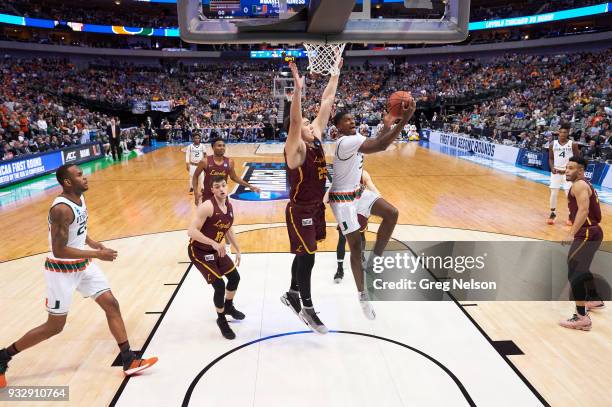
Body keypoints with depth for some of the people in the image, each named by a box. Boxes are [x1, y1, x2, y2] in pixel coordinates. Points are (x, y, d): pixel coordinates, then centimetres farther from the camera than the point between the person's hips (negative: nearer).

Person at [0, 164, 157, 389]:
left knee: (111, 305, 2)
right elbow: (59, 250, -27)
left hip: (82, 265, 8)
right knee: (55, 326, 4)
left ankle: (129, 360, 8)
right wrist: (97, 254, -25)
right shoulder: (62, 209, -26)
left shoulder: (80, 198, 1)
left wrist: (94, 244, 3)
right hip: (61, 270, -8)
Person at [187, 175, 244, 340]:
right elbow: (192, 231, -31)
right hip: (199, 251, -8)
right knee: (219, 285, -13)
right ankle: (221, 319, 14)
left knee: (235, 277, 16)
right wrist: (214, 243, -38)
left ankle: (229, 307, 45)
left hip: (216, 249, 8)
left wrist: (237, 250, 16)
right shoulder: (207, 206, -27)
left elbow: (228, 229, 15)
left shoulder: (229, 206, -1)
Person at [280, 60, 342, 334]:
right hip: (300, 210, -8)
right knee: (307, 256, 0)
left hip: (316, 207, 8)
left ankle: (292, 295, 35)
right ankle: (307, 309, 14)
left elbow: (326, 103, 3)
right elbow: (293, 120, -37)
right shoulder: (295, 148, -18)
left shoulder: (316, 138, 2)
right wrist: (298, 89, -46)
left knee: (304, 254, 18)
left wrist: (335, 74, 4)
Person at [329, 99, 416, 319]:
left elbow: (374, 143, 20)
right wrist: (404, 120, -36)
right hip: (342, 198, -9)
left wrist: (387, 125, 9)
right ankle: (362, 296, 13)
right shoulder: (346, 141, -26)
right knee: (355, 246, -4)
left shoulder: (355, 138, 3)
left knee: (391, 214, -4)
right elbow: (381, 146, -36)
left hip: (358, 192, 9)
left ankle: (372, 263, 9)